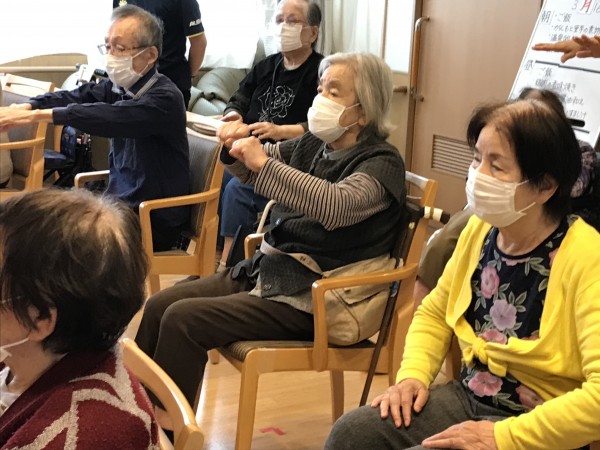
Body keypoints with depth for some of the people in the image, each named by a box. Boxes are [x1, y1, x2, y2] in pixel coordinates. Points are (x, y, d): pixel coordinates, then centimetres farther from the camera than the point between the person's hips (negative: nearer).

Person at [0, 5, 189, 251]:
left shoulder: (164, 98, -20)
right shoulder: (119, 86, 4)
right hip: (119, 202, 7)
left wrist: (34, 115, -39)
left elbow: (109, 117, -34)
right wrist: (23, 108, -30)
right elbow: (73, 97, -11)